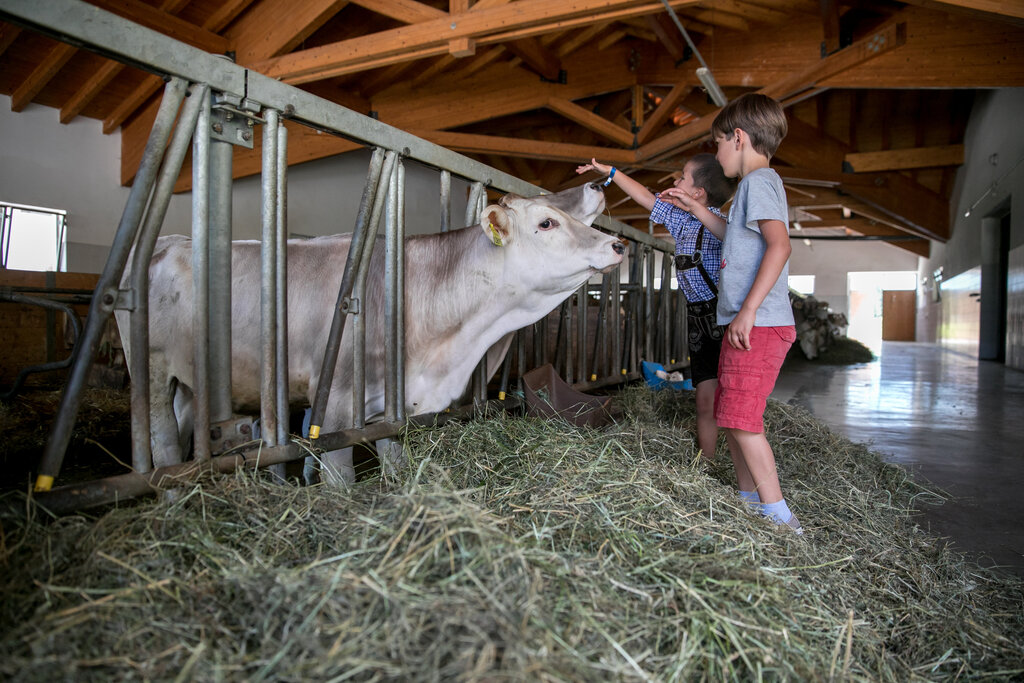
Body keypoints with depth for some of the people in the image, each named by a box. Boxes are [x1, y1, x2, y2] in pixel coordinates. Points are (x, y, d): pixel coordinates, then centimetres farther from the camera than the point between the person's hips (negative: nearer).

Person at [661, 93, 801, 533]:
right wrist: (696, 209, 37)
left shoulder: (759, 180, -10)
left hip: (759, 324, -10)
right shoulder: (758, 183, 21)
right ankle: (750, 498, 26)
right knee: (729, 414, 15)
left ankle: (780, 517, -2)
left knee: (742, 419, -9)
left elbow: (779, 245, -24)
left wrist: (748, 309, -28)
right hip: (747, 325, 10)